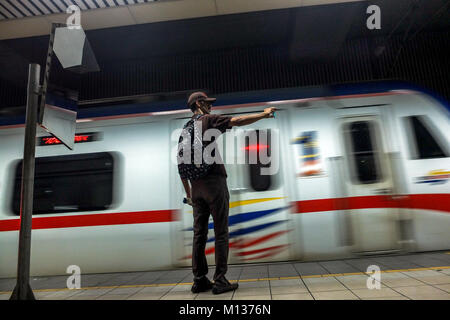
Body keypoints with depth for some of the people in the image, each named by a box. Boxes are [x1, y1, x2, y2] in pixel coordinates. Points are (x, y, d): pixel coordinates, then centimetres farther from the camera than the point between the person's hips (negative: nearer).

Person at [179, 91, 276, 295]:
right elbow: (236, 121, -12)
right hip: (214, 182, -6)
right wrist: (263, 114, -2)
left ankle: (199, 280, 14)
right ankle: (220, 281, 2)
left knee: (199, 233, 8)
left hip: (196, 186, 7)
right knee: (221, 232, -1)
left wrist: (188, 192, 19)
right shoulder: (208, 120, 0)